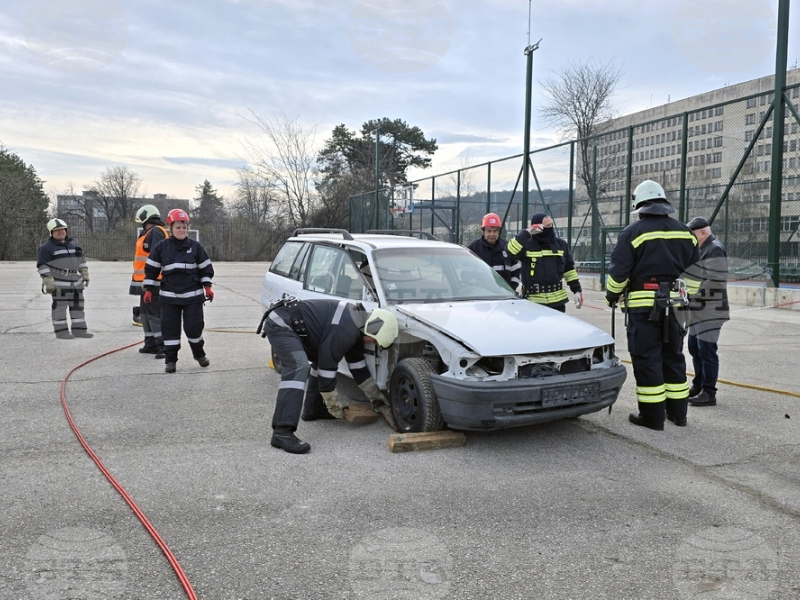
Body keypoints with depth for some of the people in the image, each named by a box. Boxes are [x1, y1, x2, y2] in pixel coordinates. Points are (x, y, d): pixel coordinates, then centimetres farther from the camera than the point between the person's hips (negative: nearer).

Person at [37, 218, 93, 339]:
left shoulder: (73, 244, 15)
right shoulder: (46, 248, -5)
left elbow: (81, 259, 22)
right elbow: (43, 266, -10)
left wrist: (85, 274, 16)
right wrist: (48, 282, -17)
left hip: (76, 281, 7)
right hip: (59, 283, -7)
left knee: (77, 305, 7)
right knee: (59, 306, -3)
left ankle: (78, 330, 12)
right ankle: (61, 331, 3)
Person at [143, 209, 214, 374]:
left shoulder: (195, 246, 1)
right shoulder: (161, 247, 0)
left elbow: (205, 268, 5)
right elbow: (151, 269, 5)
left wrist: (207, 287, -3)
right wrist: (149, 290, 2)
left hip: (193, 295, 0)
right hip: (170, 296, 1)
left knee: (194, 326, 0)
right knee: (169, 327, 1)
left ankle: (199, 353, 25)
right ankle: (170, 360, 12)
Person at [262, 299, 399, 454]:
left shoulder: (356, 323, 8)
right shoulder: (345, 330, -23)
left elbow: (357, 365, 17)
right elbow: (327, 366, -20)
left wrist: (376, 396, 20)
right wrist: (334, 405, -8)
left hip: (292, 325, 11)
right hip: (280, 323, -11)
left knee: (322, 359, 19)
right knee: (299, 367, -28)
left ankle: (312, 409, 27)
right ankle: (282, 432, -35)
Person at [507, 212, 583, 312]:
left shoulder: (561, 244, 7)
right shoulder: (526, 244, -6)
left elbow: (569, 269, 13)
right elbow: (511, 251, -26)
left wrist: (577, 290, 10)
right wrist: (526, 233, -26)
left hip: (557, 300, 4)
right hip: (533, 301, -3)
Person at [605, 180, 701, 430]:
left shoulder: (632, 233, -8)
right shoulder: (684, 233, 8)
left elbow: (618, 271, -10)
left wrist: (611, 296, 6)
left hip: (643, 306, -5)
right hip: (673, 305, 5)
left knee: (647, 359, 0)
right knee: (673, 357, 15)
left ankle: (652, 415, 2)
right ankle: (677, 412, 23)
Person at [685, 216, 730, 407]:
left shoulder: (715, 250, -15)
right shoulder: (702, 249, 16)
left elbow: (716, 283, -23)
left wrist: (692, 292, -17)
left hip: (710, 311, -10)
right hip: (699, 310, 10)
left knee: (707, 351, -7)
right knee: (695, 348, 17)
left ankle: (709, 393, -1)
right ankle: (698, 385, 29)